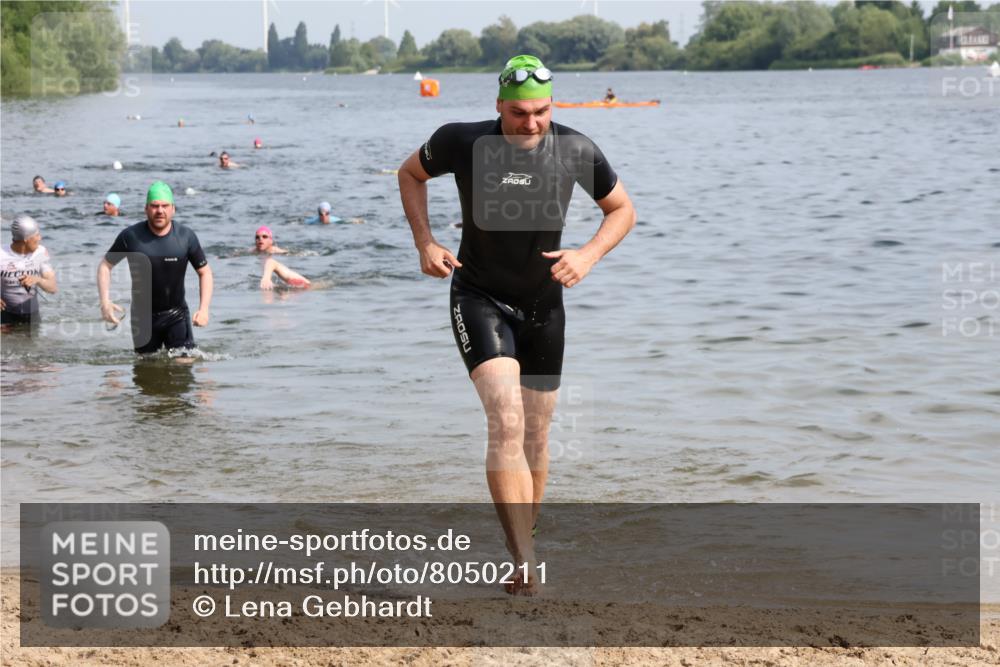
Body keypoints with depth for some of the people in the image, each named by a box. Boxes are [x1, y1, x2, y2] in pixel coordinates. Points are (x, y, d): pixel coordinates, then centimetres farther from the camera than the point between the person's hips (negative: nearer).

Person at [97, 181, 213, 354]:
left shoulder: (186, 237, -8)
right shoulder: (130, 236, -10)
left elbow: (204, 271, 3)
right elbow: (105, 266, 1)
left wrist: (204, 308, -10)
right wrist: (105, 302, -13)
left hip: (176, 315, 0)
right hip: (143, 317, 0)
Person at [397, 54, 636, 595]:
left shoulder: (575, 152, -11)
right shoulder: (462, 142, -15)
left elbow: (622, 210, 4)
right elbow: (411, 173, 6)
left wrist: (588, 254, -15)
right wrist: (424, 242, -6)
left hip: (543, 306, 3)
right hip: (479, 299, -3)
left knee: (535, 436, 11)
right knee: (506, 420, -22)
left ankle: (522, 546, 31)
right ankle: (525, 562, -27)